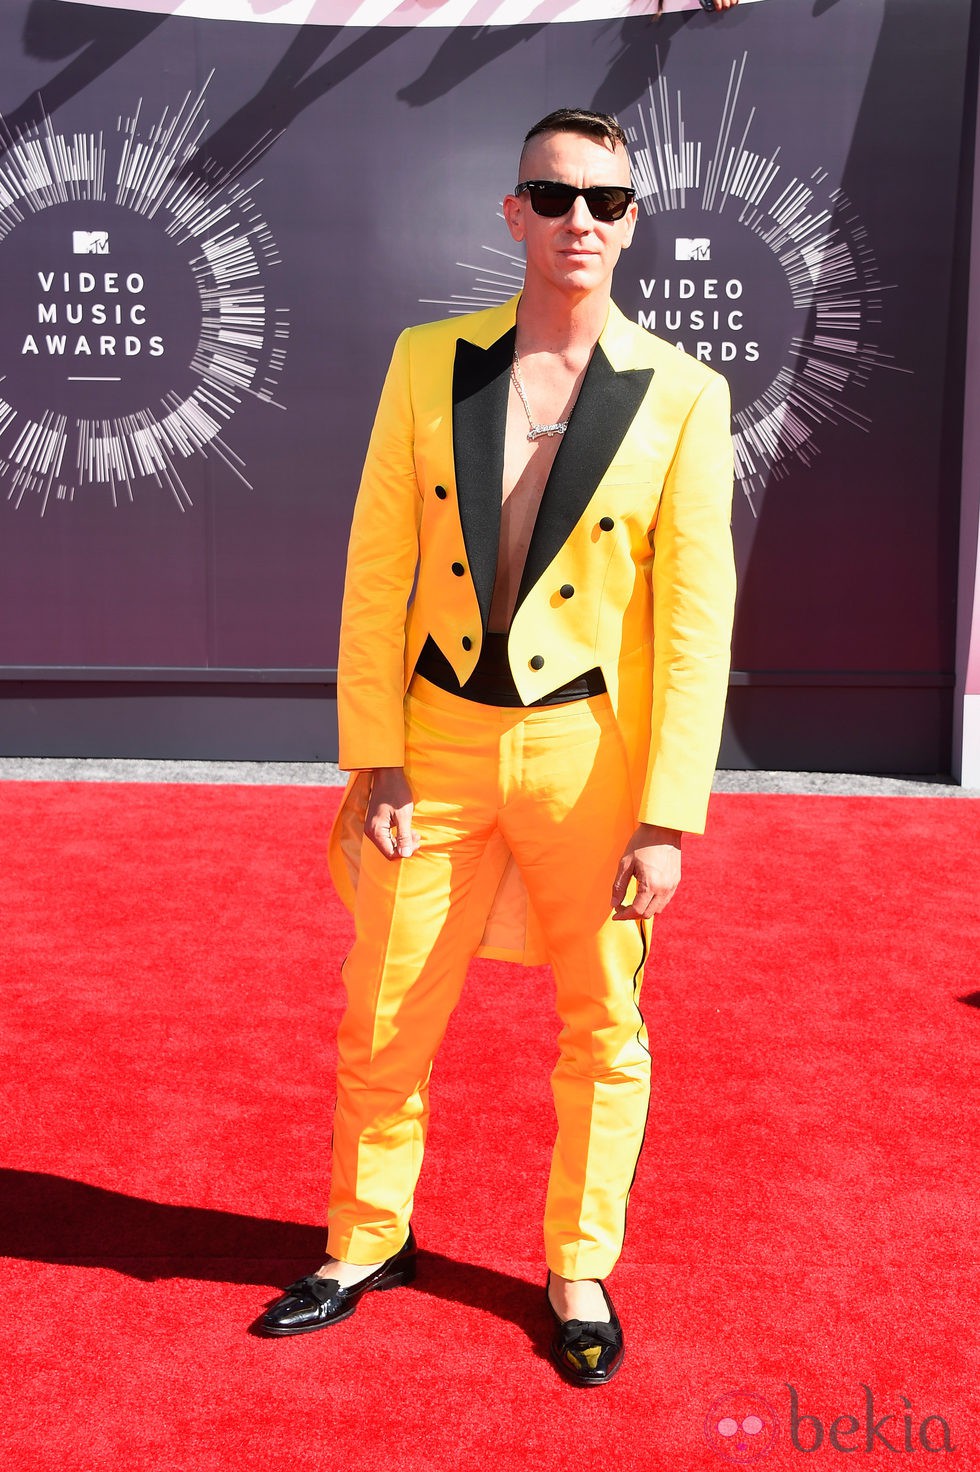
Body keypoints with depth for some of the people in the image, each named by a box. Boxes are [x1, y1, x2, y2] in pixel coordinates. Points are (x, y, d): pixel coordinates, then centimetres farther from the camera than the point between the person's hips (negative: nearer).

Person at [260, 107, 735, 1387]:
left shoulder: (682, 396, -5)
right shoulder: (429, 363, 1)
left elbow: (696, 617, -7)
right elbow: (377, 571, 1)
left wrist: (666, 818, -11)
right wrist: (374, 760, -4)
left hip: (591, 754, -1)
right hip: (439, 743, 2)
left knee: (605, 1034, 11)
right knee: (384, 1020, 11)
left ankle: (580, 1274, 34)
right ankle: (367, 1246, 36)